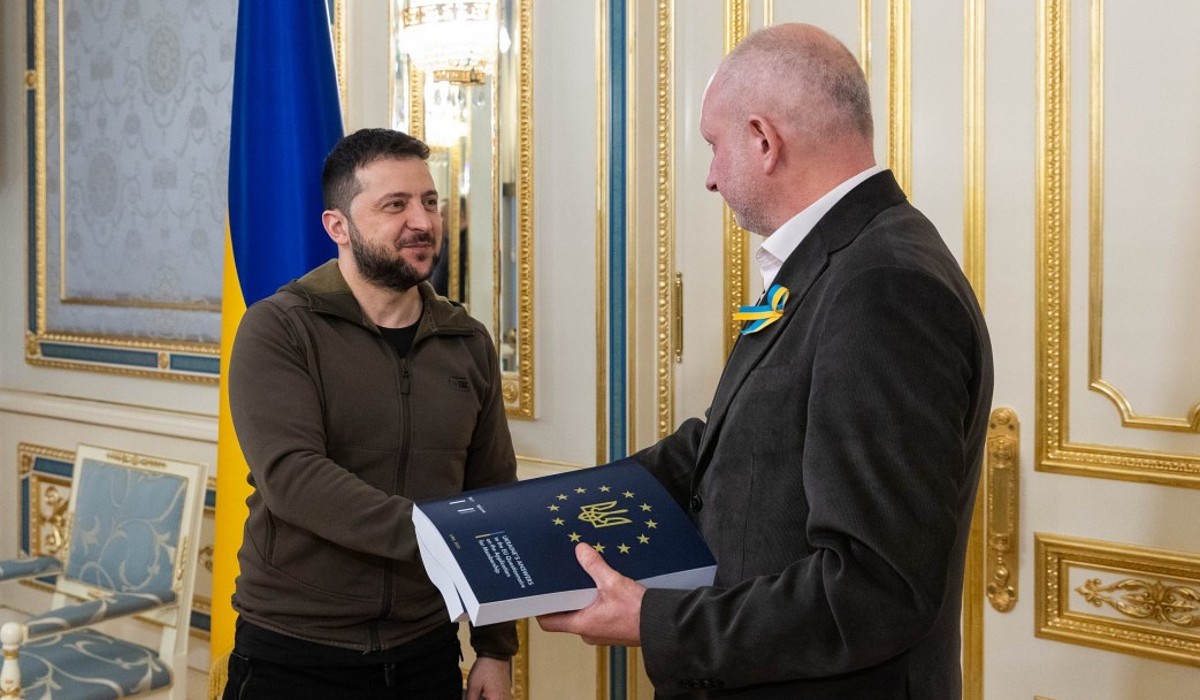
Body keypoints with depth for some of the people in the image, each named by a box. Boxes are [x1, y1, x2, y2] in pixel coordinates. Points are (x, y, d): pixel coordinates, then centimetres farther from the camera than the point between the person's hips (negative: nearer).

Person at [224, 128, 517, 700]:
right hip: (293, 654, -4)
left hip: (426, 652, 4)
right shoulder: (277, 329, -9)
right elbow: (290, 476, -21)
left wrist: (496, 648, 5)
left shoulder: (468, 343, 4)